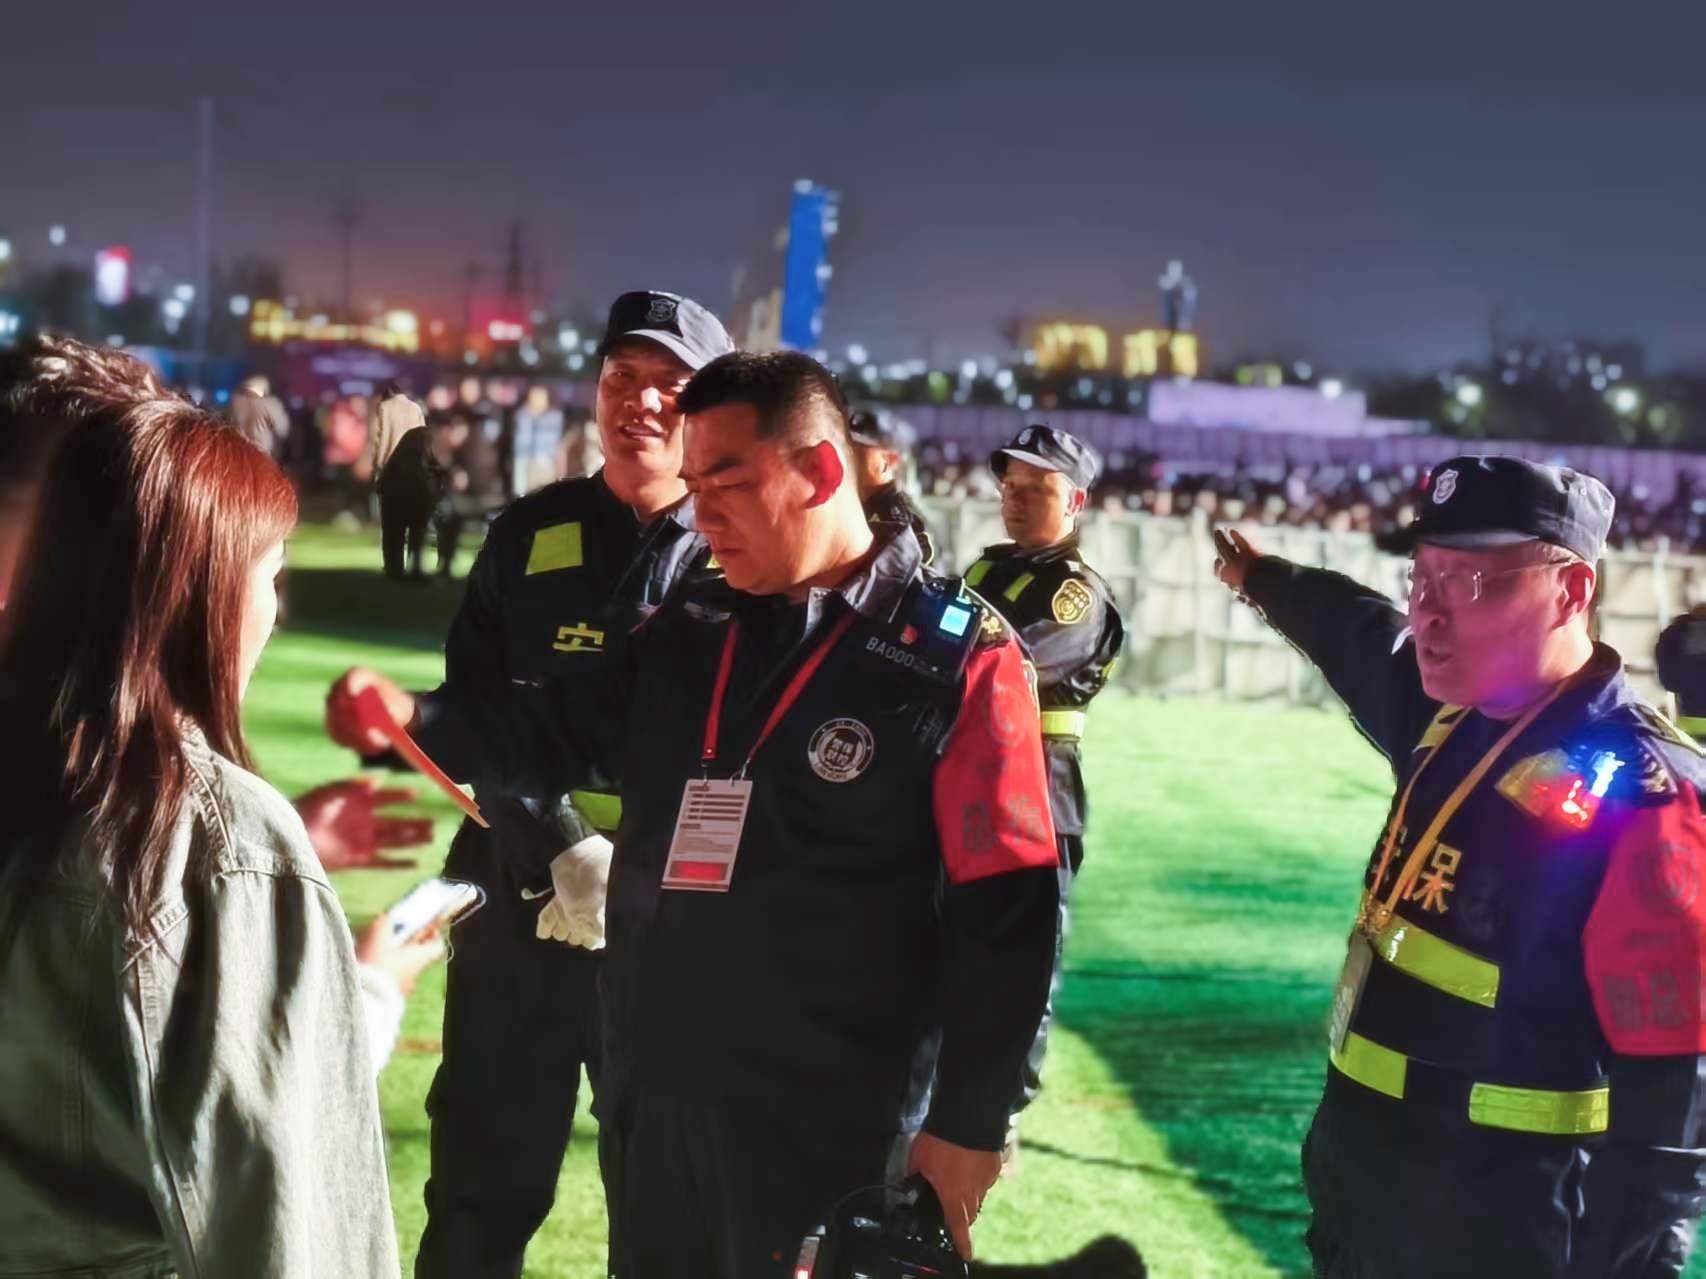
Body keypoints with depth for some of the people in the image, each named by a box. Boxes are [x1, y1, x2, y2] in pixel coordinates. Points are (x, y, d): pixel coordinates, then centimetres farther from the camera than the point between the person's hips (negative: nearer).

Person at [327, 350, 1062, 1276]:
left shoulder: (958, 660, -10)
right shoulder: (686, 631, 9)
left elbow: (1007, 915, -11)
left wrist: (971, 1123, -12)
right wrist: (416, 721, -4)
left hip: (824, 1125, -6)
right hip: (649, 1097, 6)